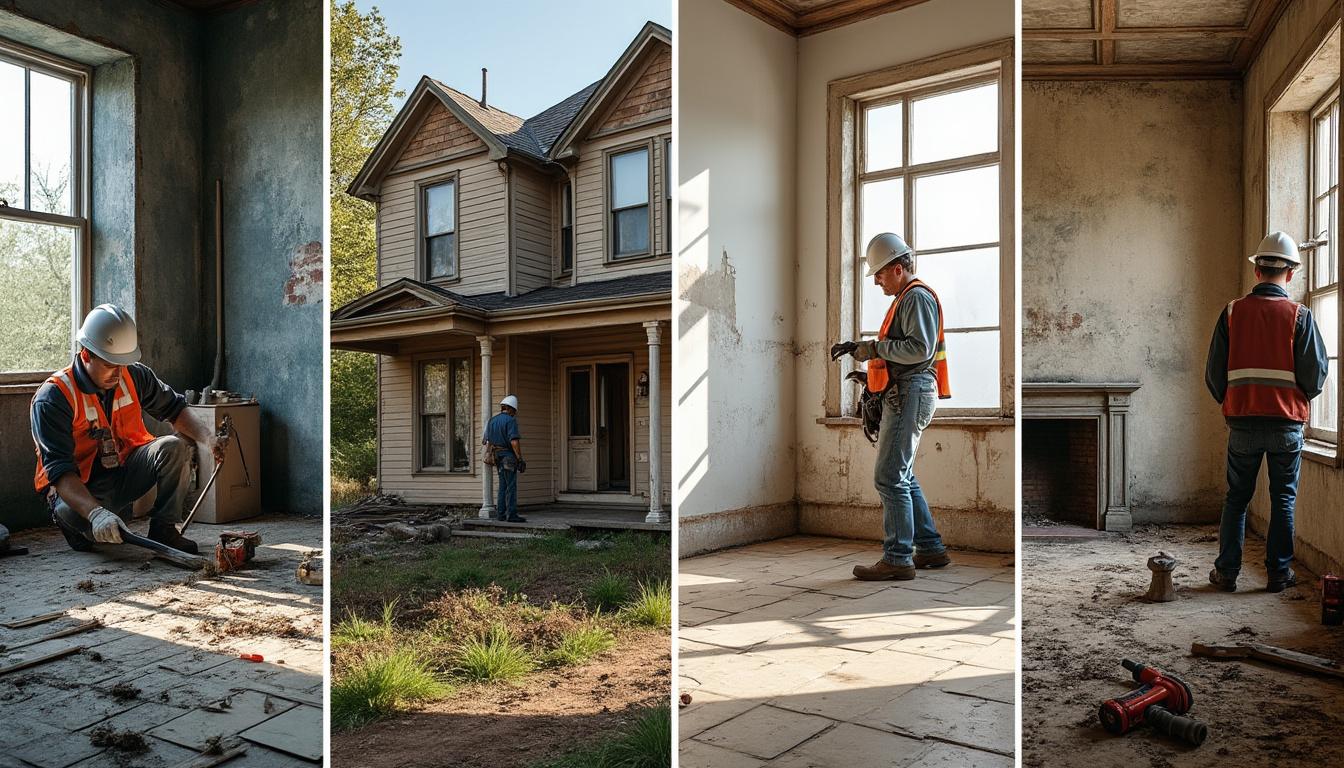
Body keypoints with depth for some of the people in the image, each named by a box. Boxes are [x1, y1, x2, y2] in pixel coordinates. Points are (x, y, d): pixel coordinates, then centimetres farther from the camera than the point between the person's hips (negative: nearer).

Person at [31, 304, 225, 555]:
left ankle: (163, 529, -13)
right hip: (79, 487, -4)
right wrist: (95, 513, -46)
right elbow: (59, 469, -29)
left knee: (175, 447, -23)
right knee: (69, 512, -38)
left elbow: (174, 409, 8)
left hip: (127, 468, 4)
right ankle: (83, 530, 2)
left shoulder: (135, 376, -5)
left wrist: (207, 437, -15)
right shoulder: (51, 398, -21)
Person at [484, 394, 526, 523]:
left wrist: (491, 456, 28)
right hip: (509, 456, -8)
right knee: (511, 486, -6)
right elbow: (514, 441, -20)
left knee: (503, 486, 13)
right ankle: (511, 515, -8)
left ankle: (500, 513, 12)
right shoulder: (511, 420, -12)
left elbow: (488, 441, 16)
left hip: (498, 457, 8)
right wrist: (520, 459, -17)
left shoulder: (492, 420, 11)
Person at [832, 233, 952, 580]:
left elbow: (919, 349, -21)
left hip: (909, 394, -11)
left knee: (890, 478, -11)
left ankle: (898, 558, -7)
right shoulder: (906, 299, 23)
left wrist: (875, 347, -15)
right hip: (901, 396, 11)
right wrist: (860, 347, 14)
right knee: (903, 477, 15)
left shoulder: (918, 297, -10)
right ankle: (930, 548, 22)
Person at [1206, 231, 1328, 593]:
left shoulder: (1232, 312, -1)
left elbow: (1214, 373, 0)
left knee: (1236, 498, 10)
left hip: (1242, 423, 1)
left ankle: (1227, 572, 13)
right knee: (1283, 499, 10)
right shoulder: (1299, 316, -5)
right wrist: (1298, 400, 14)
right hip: (1287, 424, -1)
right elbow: (1316, 373, -6)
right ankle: (1279, 573, 16)